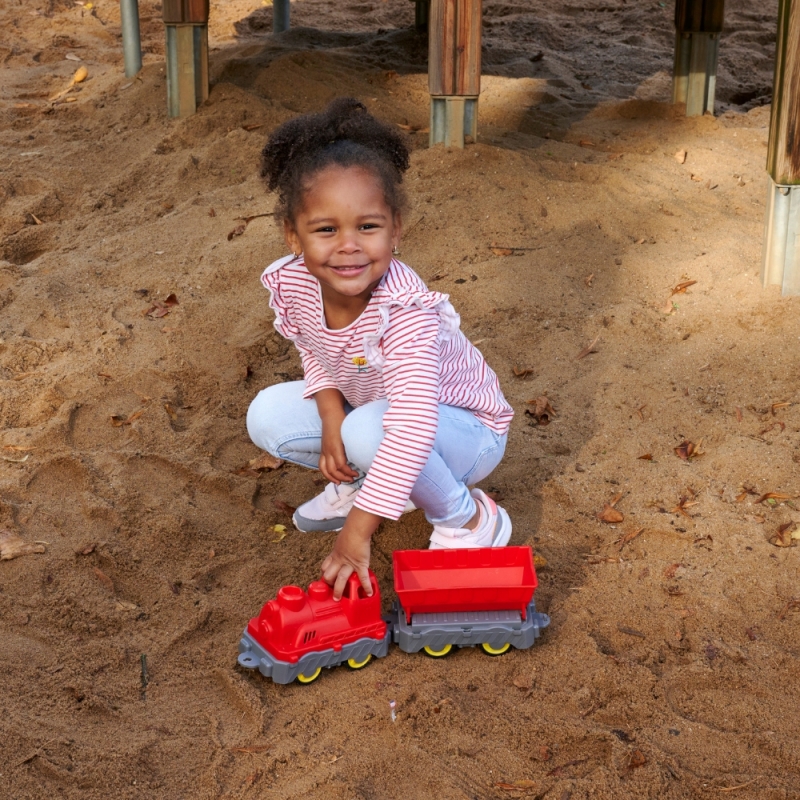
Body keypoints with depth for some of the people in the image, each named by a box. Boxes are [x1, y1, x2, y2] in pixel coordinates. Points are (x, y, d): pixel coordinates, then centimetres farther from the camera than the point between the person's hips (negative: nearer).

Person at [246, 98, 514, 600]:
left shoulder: (404, 310, -38)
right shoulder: (292, 284, -19)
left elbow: (413, 427, -47)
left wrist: (357, 532, -49)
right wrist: (332, 421, -18)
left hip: (467, 431, -6)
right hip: (363, 405, 7)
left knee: (370, 431, -36)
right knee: (269, 415, -9)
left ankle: (468, 519, -10)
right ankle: (361, 481, 14)